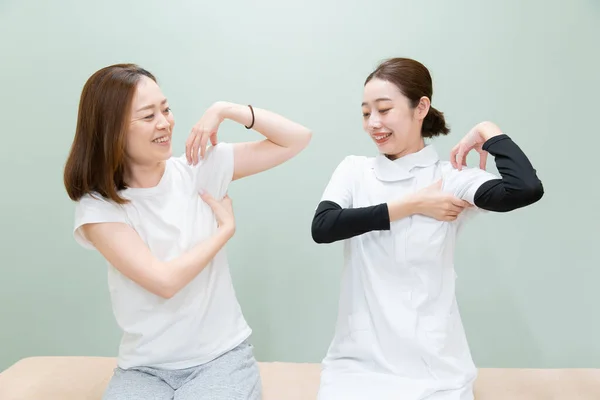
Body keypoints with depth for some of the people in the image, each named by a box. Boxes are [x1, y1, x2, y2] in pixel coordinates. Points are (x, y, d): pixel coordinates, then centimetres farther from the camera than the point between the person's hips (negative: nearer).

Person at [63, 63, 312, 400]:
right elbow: (164, 281, -18)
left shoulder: (201, 168, -2)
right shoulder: (98, 207, -7)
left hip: (223, 355, 1)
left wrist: (224, 110, -9)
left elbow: (297, 138, -1)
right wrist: (226, 227, -6)